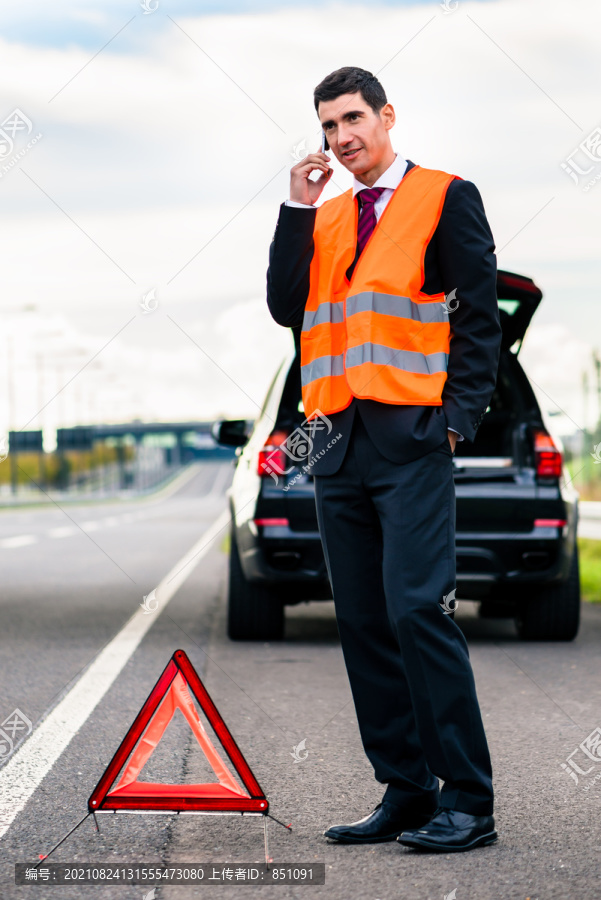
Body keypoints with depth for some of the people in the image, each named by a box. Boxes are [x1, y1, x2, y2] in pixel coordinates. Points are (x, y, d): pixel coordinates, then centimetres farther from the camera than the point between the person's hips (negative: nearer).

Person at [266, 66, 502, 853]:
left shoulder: (447, 198, 4)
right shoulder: (323, 217, 20)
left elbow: (480, 316, -1)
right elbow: (287, 306, 7)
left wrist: (459, 417, -10)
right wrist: (297, 207, 3)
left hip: (411, 437, -6)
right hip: (337, 437, 6)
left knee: (417, 608, -15)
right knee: (363, 622, 4)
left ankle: (468, 802, -10)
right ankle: (405, 793, 11)